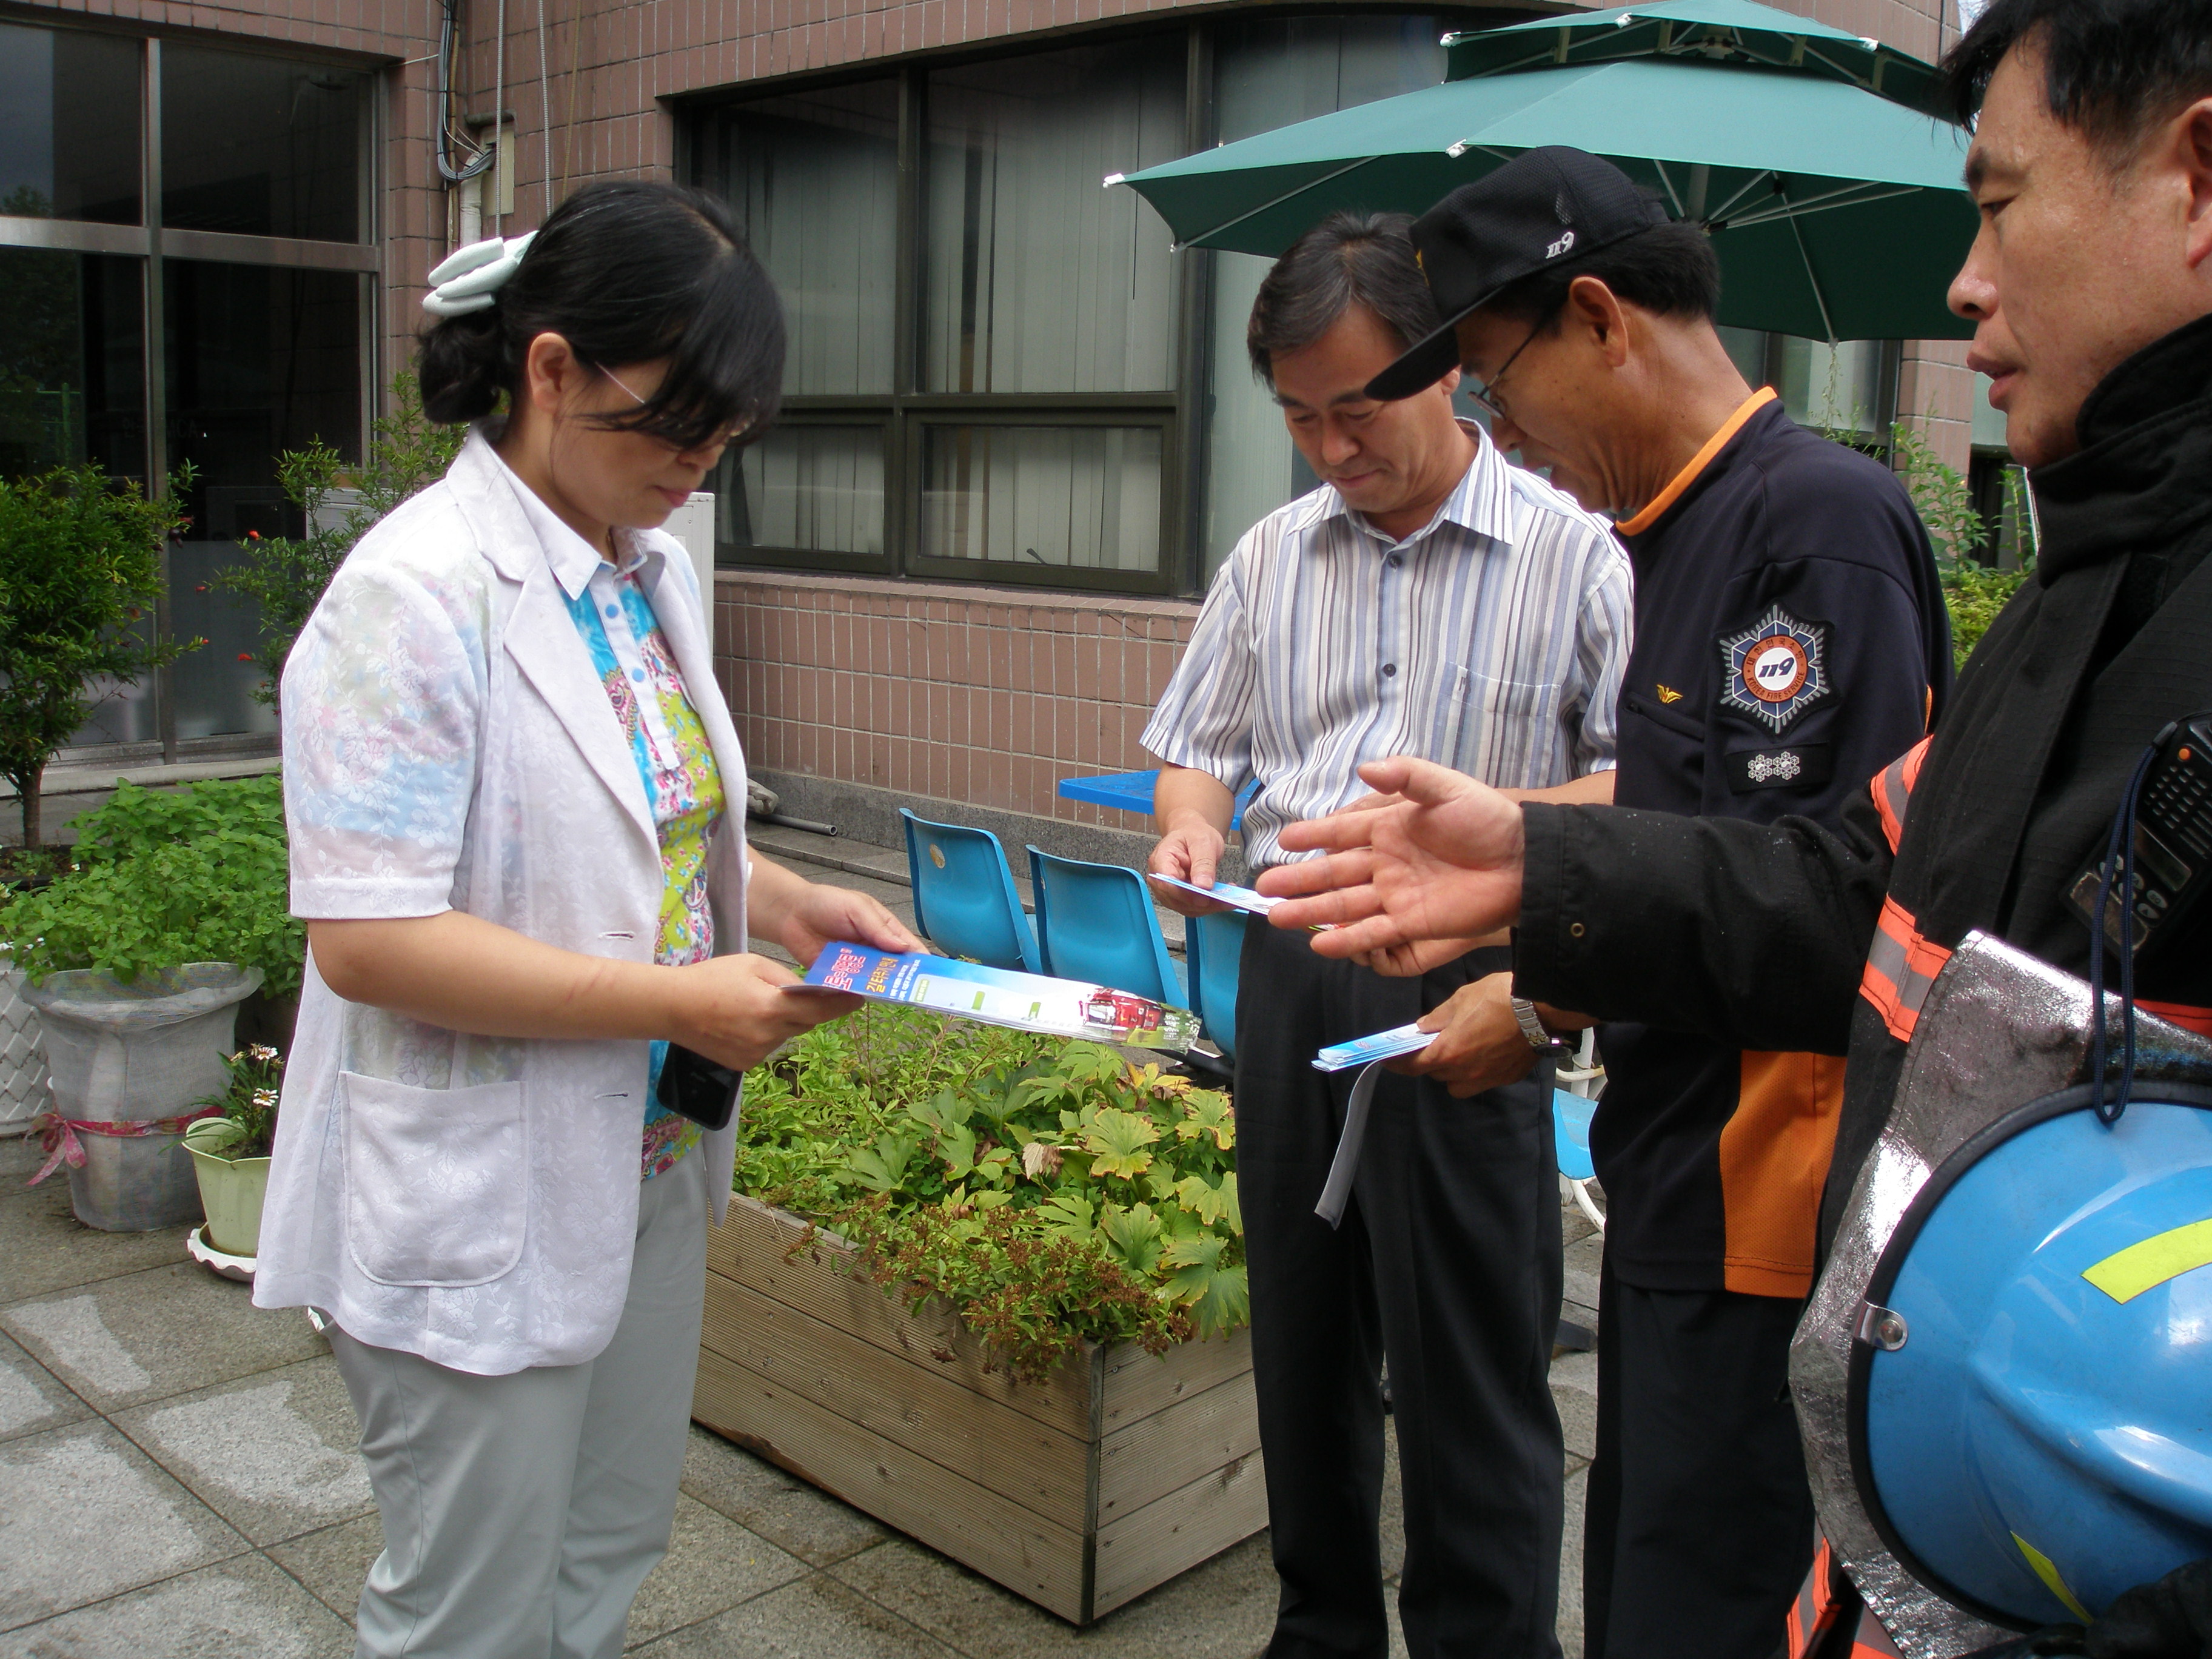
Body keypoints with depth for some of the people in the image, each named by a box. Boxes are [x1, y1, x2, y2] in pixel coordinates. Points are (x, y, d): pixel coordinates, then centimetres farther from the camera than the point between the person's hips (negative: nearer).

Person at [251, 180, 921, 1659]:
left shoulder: (653, 570, 5)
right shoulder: (418, 593, -21)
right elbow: (366, 939, -25)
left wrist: (787, 904, 0)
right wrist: (680, 1000, -24)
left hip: (645, 1165, 8)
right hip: (478, 1210, -8)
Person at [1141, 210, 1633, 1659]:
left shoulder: (1571, 549, -5)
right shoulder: (1274, 554, 11)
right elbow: (1201, 746, 18)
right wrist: (1190, 831, -4)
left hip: (1460, 990, -5)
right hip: (1287, 975, 5)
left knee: (1471, 1364, 2)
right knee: (1302, 1336, 16)